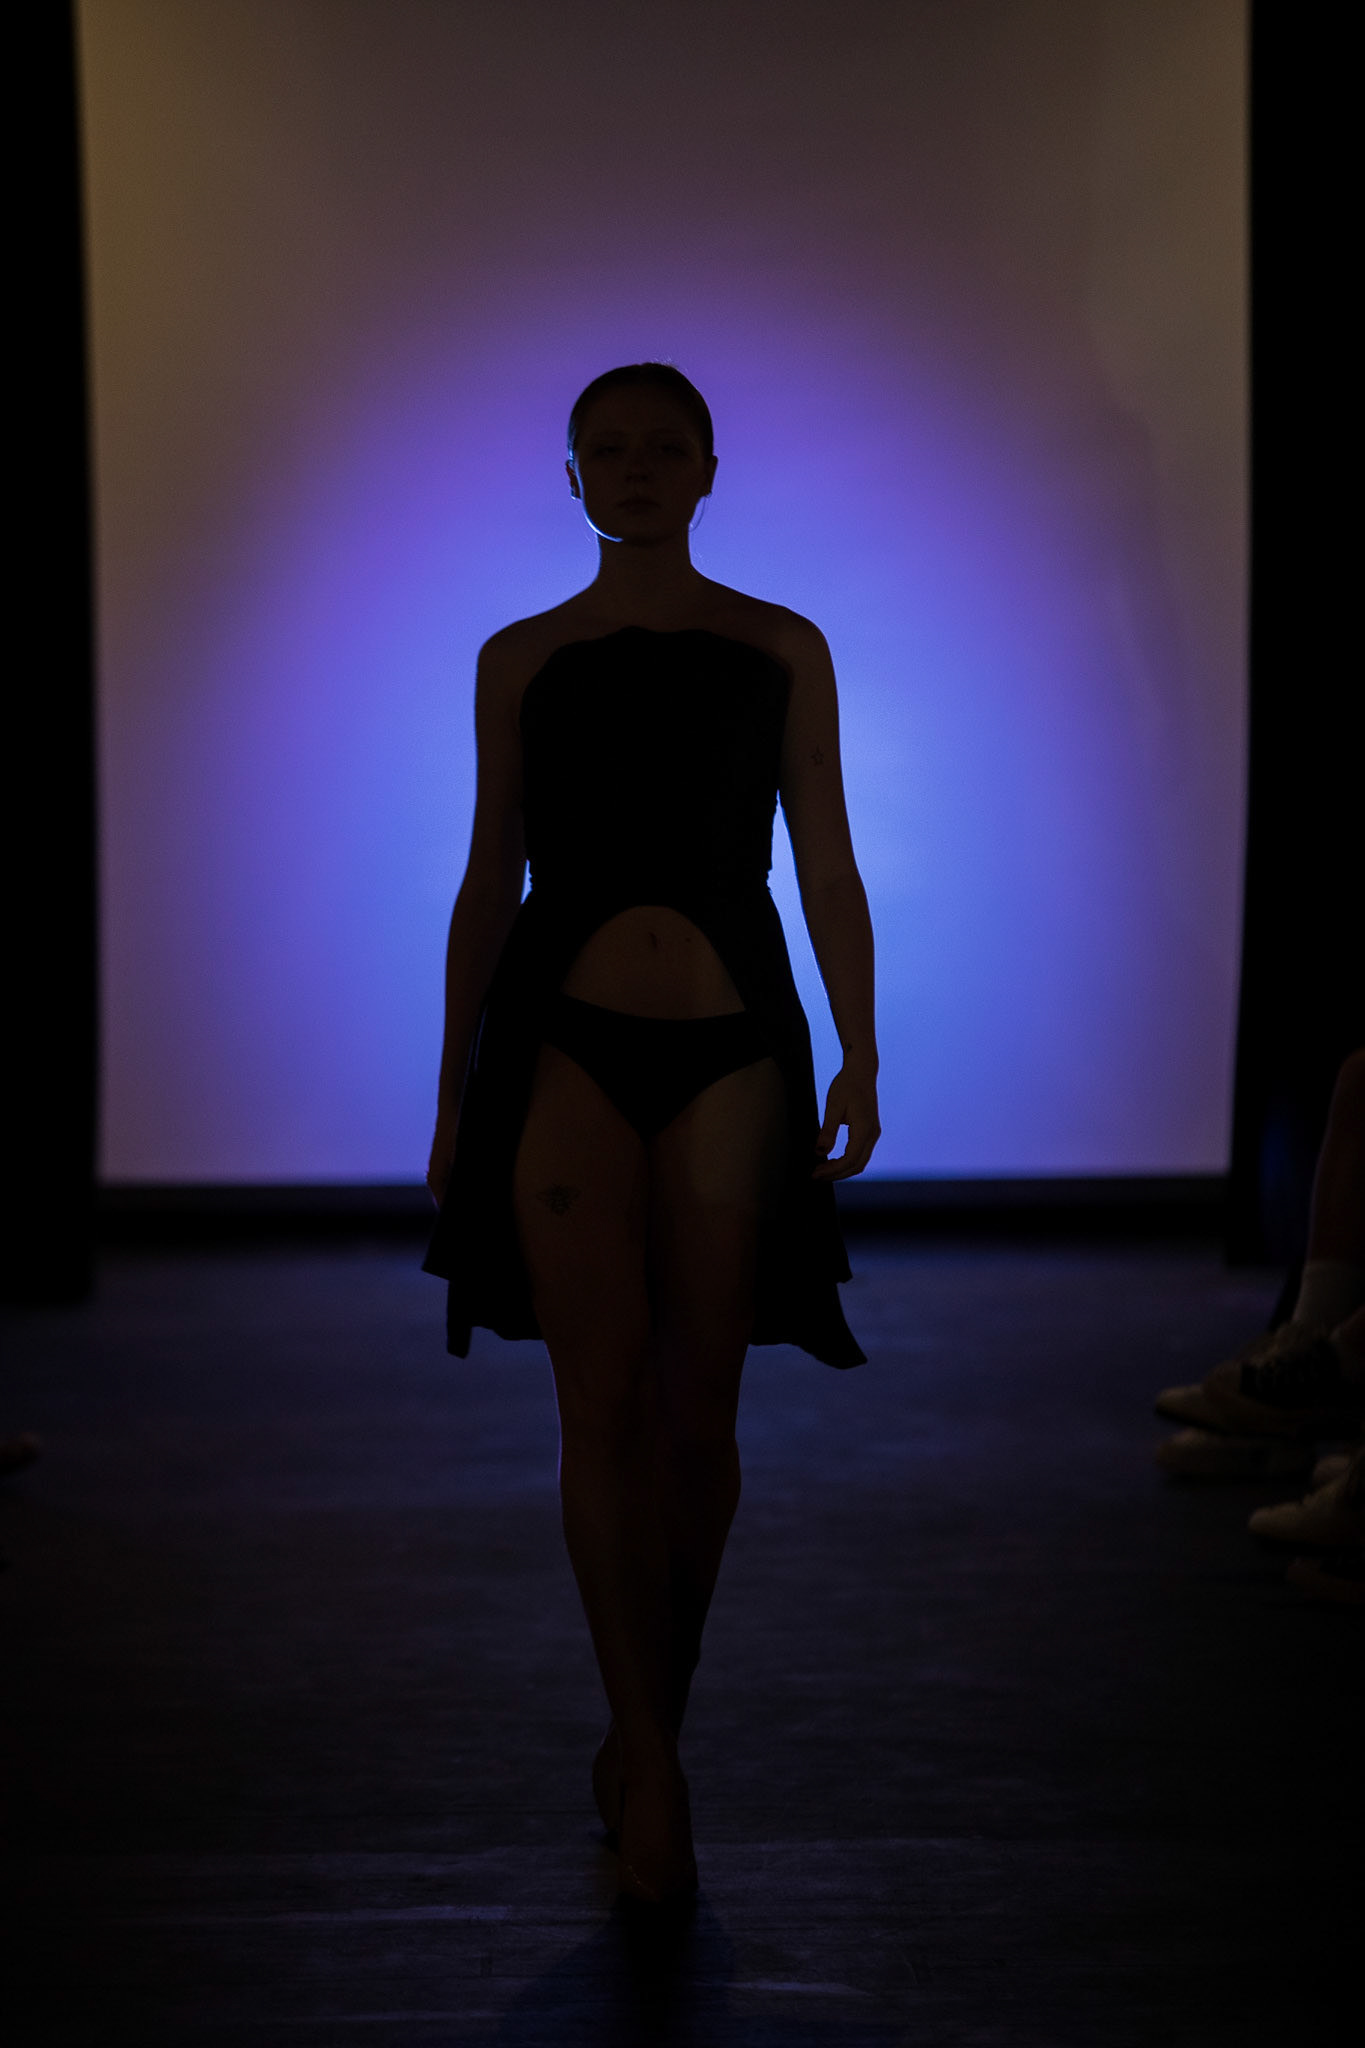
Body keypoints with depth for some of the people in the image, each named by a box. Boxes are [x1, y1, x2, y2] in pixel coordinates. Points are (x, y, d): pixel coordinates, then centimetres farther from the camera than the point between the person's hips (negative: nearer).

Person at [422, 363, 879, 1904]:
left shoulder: (782, 651, 9)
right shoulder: (520, 661, 10)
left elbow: (829, 870, 8)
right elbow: (488, 884, 12)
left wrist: (859, 1058, -1)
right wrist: (451, 1098, 11)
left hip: (730, 1052, 0)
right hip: (563, 1042, 0)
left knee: (696, 1414, 3)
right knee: (604, 1399, -8)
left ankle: (644, 1733, 20)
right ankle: (651, 1767, -6)